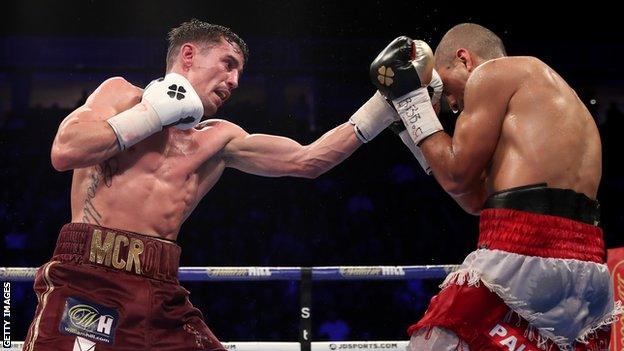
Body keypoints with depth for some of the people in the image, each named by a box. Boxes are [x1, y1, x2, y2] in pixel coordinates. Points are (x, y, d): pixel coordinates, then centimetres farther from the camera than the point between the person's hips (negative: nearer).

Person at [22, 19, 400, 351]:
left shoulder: (218, 139, 19)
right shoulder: (122, 94, 9)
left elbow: (305, 160, 13)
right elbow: (65, 151, -8)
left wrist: (385, 103, 11)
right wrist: (154, 113, -1)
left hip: (162, 294, 5)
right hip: (89, 279, -5)